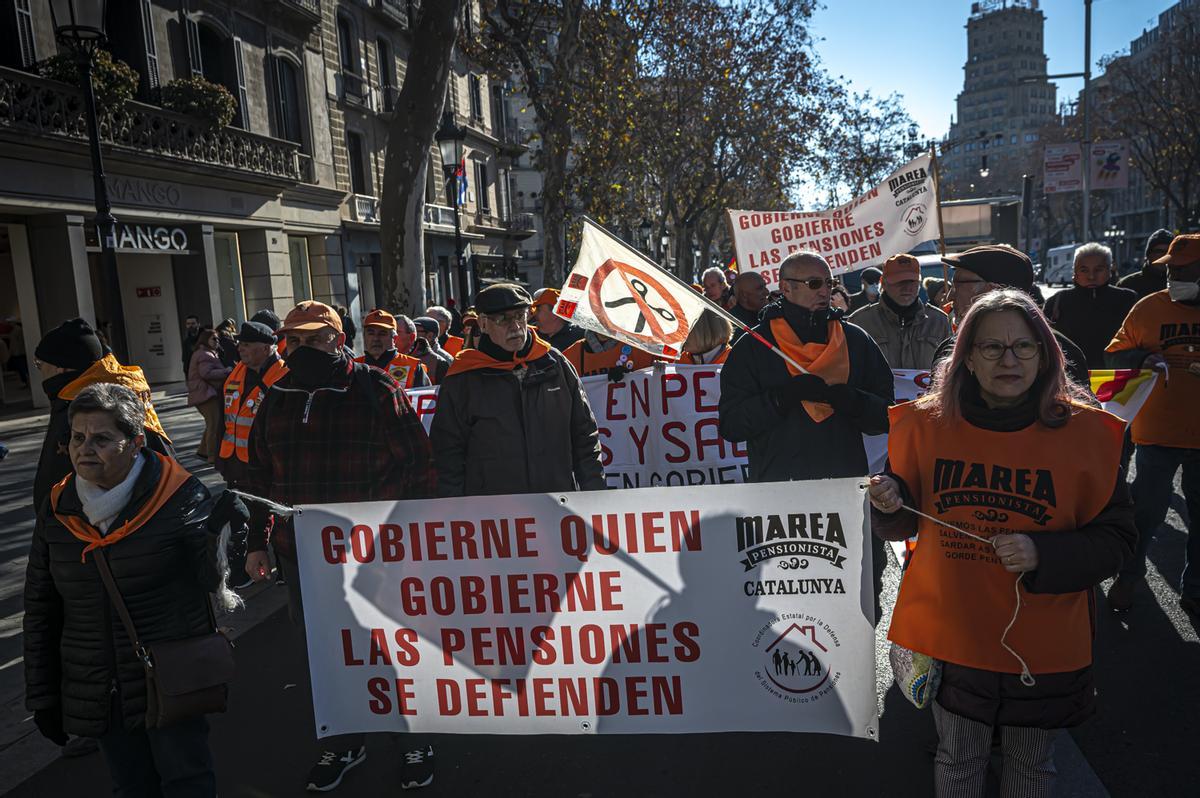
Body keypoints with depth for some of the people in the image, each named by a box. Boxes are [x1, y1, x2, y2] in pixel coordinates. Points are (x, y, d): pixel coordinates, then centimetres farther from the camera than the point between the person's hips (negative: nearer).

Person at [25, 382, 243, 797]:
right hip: (97, 695, 4)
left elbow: (211, 581, -11)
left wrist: (220, 538, -30)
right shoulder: (58, 510, 0)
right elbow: (40, 611, 8)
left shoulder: (179, 495, -13)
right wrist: (41, 695, 9)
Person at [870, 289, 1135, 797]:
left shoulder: (1085, 431, -9)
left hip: (1044, 643, 0)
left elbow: (1116, 537, -5)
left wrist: (1042, 554, -23)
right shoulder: (926, 422, -7)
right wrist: (889, 505, -19)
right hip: (951, 634, 1)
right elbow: (902, 525, 4)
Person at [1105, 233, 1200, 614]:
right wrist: (1143, 358, -15)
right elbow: (1115, 354, 5)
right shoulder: (1150, 307, 1)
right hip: (1158, 431, -2)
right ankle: (1127, 578, 20)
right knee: (1147, 508, 2)